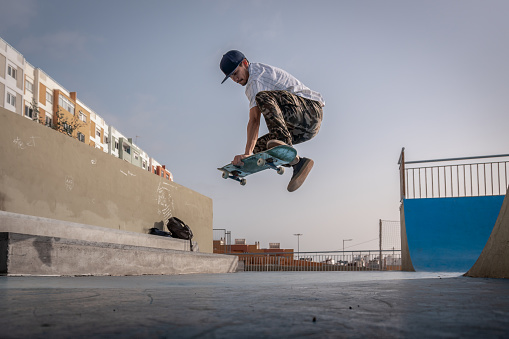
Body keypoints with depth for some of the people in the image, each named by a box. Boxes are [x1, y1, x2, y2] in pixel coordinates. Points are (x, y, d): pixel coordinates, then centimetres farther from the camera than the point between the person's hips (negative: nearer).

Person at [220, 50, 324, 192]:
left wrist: (247, 153, -29)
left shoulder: (255, 80, -10)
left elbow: (254, 120, -22)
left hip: (310, 109, -10)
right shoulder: (260, 72, 23)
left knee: (263, 96, -31)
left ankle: (283, 141, -42)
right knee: (259, 145, 3)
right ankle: (298, 163, -8)